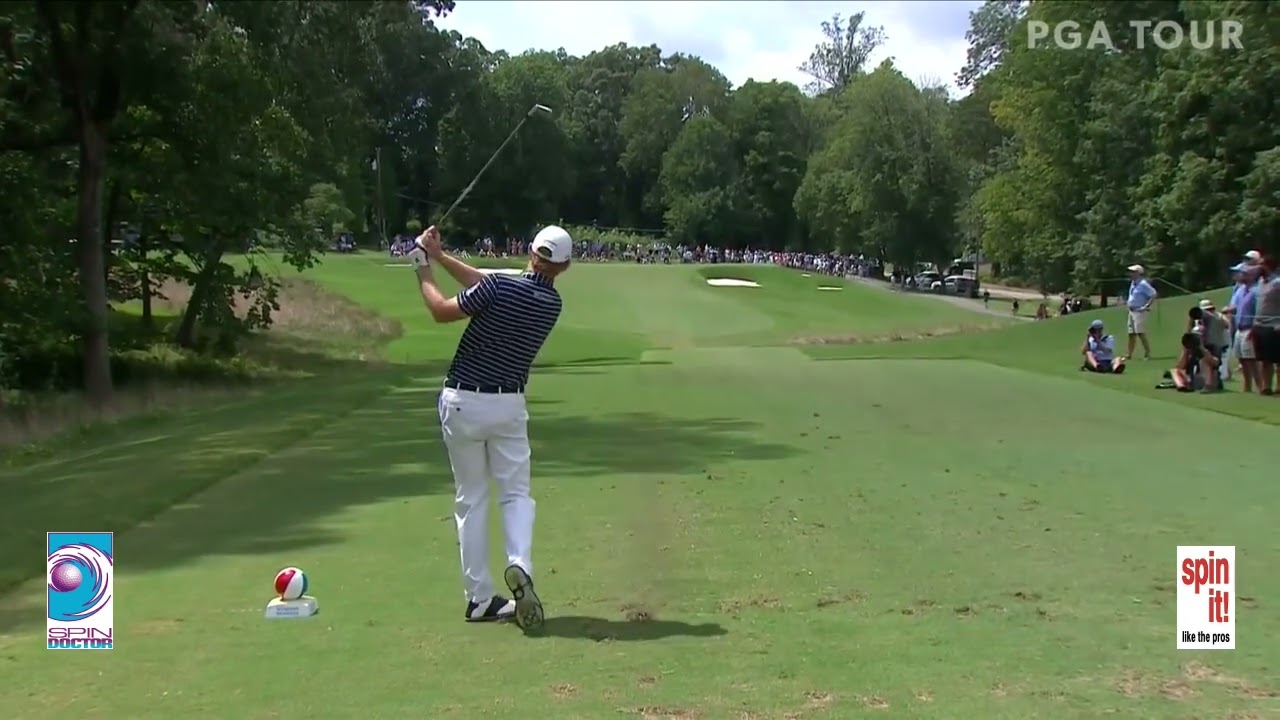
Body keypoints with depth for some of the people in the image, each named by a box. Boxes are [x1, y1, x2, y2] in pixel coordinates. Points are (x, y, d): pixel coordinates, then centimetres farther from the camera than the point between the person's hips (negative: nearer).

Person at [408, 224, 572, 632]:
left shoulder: (500, 287, -16)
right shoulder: (552, 304, 2)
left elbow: (442, 311, -5)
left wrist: (424, 270, 9)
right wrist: (441, 257, 10)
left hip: (462, 402, -2)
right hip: (507, 404, 2)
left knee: (471, 499, 8)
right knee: (516, 493, 11)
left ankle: (479, 597, 7)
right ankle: (520, 564, -17)